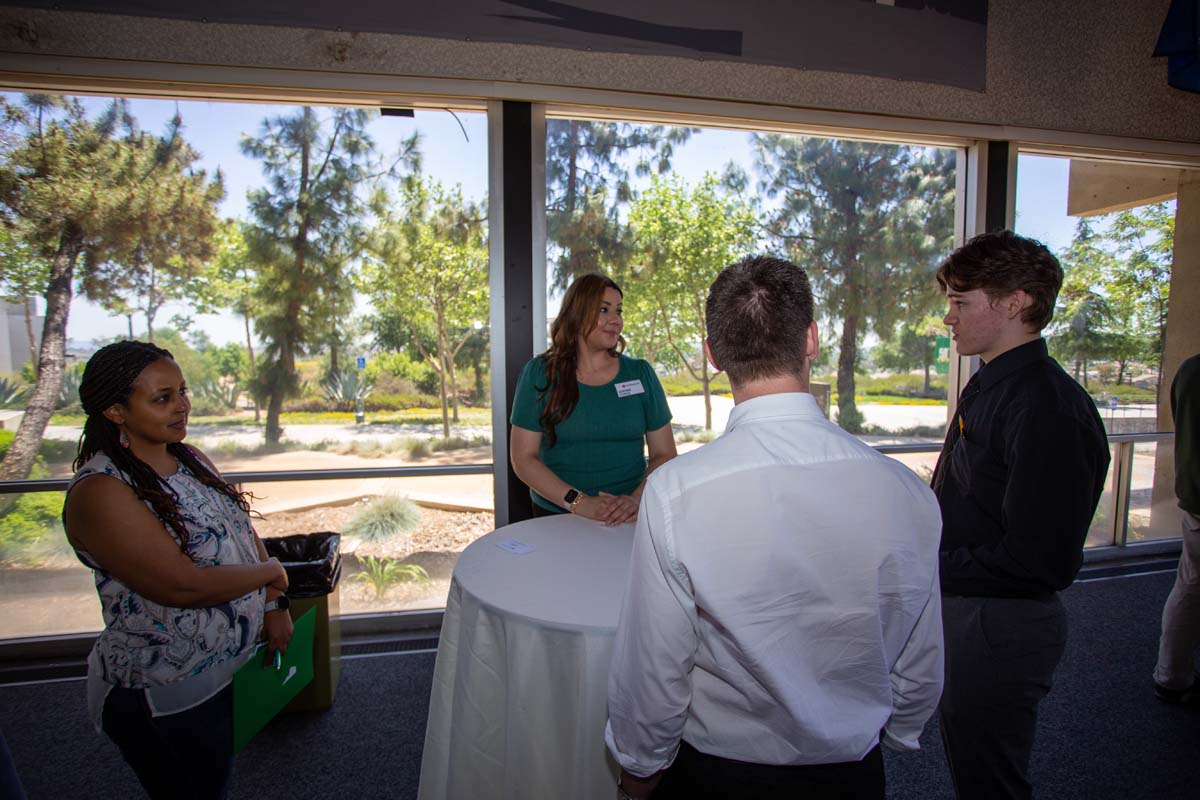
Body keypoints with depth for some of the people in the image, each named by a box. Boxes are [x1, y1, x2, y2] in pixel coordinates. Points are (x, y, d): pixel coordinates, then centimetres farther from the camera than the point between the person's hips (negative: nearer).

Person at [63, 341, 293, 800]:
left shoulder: (193, 460, 1)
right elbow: (183, 585, -30)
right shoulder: (99, 491, -24)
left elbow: (242, 531, 8)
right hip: (160, 697, -7)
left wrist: (273, 606, 1)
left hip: (224, 670, 7)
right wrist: (271, 573, -16)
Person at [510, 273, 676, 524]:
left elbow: (665, 455, 7)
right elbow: (523, 459, -1)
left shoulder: (640, 373, 7)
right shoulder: (540, 374, 2)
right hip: (556, 517, 0)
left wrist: (636, 499, -11)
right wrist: (580, 503, -12)